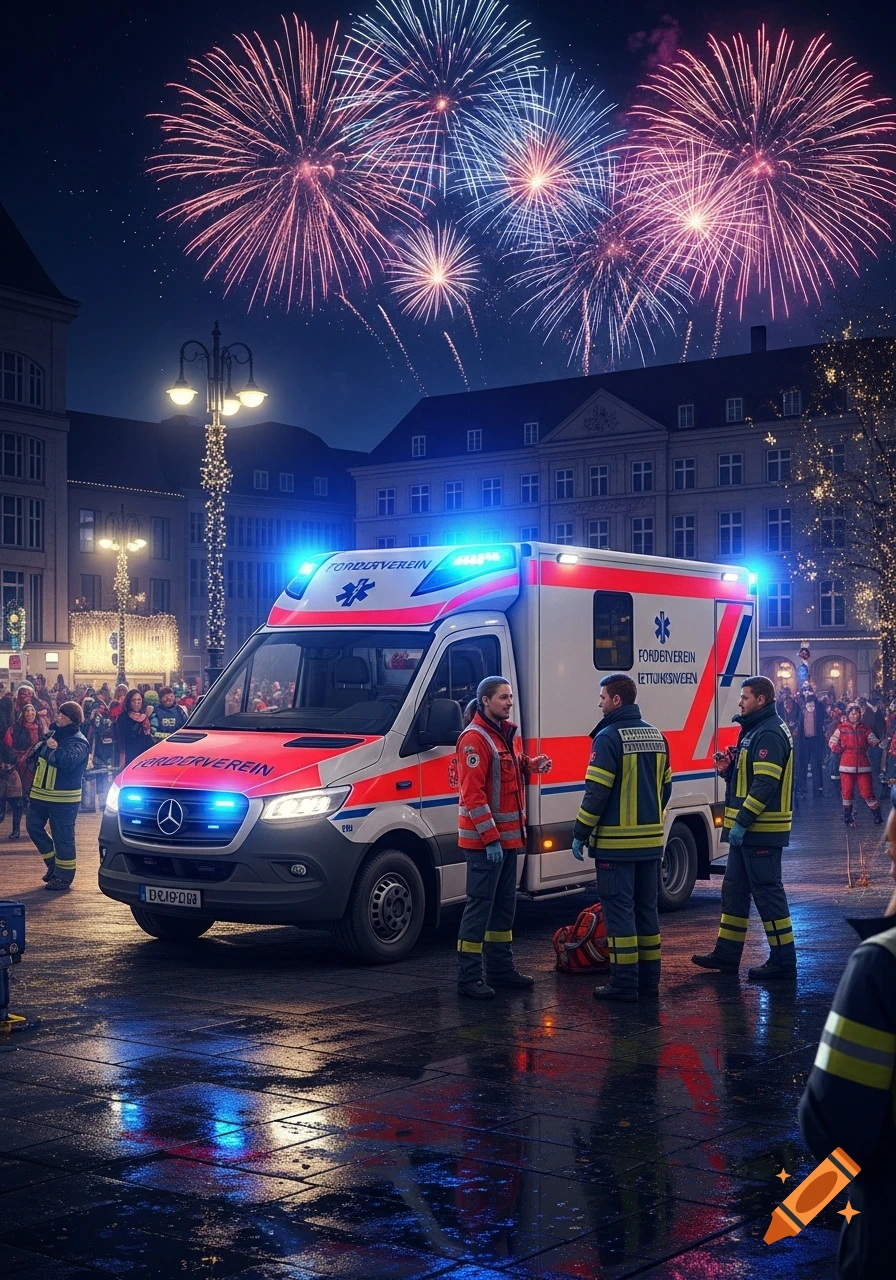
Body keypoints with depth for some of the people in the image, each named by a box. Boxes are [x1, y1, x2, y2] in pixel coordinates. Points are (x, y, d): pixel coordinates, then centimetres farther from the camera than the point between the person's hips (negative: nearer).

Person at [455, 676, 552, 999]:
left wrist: (531, 764, 2)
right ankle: (468, 977, -3)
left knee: (505, 904, 16)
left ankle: (501, 968, 26)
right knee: (480, 905, -7)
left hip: (508, 836, 10)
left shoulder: (508, 733, 14)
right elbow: (472, 794, -21)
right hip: (484, 839, -9)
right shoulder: (474, 739, -16)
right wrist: (490, 837, -23)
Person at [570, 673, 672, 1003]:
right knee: (646, 908, 14)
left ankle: (624, 983, -1)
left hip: (616, 842, -7)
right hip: (650, 840, 7)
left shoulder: (608, 738, -14)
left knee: (619, 910, -2)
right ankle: (648, 979, 18)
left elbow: (597, 792, -17)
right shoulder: (656, 736, 10)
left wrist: (580, 834, -9)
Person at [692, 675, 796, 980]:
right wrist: (727, 768, 6)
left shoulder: (769, 734, -16)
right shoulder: (754, 730, 17)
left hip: (761, 829, -11)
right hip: (748, 829, 11)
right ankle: (726, 954, 21)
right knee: (734, 889, 14)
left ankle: (783, 961, 1)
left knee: (767, 891, -5)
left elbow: (765, 784, -24)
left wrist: (742, 822, -24)